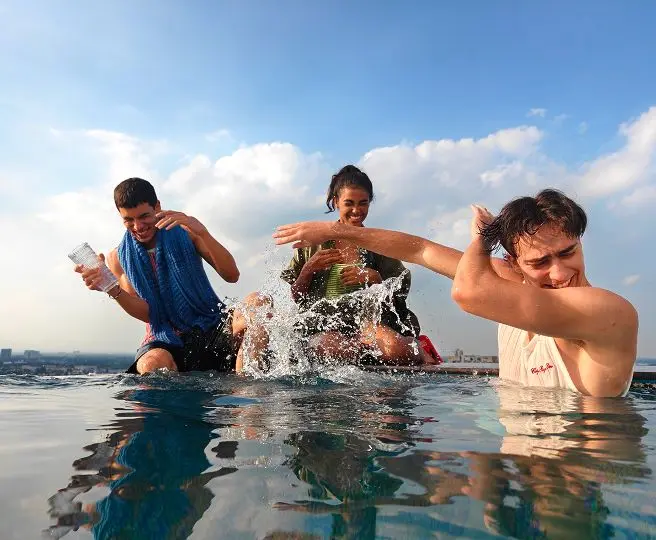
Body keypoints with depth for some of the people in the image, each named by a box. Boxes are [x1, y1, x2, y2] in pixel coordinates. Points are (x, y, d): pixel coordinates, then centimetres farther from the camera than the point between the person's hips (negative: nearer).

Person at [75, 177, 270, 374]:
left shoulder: (185, 234, 4)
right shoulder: (118, 258, 9)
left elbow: (232, 275, -7)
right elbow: (145, 313, 0)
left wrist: (203, 233, -21)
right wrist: (112, 290, -19)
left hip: (213, 328, 0)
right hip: (167, 341, 0)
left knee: (258, 303, -30)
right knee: (153, 362, -37)